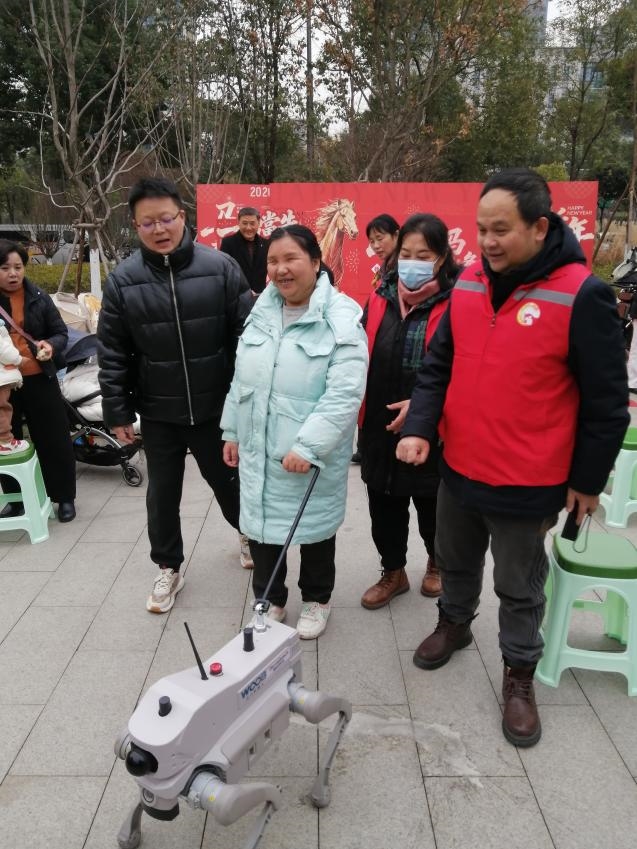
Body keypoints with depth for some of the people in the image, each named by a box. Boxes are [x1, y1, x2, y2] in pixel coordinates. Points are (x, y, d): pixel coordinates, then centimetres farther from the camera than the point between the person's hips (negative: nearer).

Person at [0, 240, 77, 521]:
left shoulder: (38, 298, 1)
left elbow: (61, 332, 5)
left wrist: (51, 345, -17)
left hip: (39, 379, 0)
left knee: (54, 439, 4)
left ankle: (64, 497, 19)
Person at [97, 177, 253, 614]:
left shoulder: (221, 268, -9)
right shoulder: (123, 280, -6)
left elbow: (248, 336, -5)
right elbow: (112, 352, -1)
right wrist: (117, 411, 0)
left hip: (216, 408, -1)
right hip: (157, 412, 1)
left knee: (228, 483, 17)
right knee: (163, 493, 14)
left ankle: (251, 536, 46)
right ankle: (169, 568, 35)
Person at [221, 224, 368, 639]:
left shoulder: (341, 317, -14)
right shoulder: (262, 311, 7)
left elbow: (345, 392, -22)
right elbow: (241, 378, 13)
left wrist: (308, 445, -25)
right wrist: (233, 431, 13)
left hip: (312, 453, -5)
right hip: (259, 449, 5)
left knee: (314, 527, 13)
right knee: (262, 525, 14)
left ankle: (316, 599, 37)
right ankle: (269, 599, 36)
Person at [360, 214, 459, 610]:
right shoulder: (380, 299, 3)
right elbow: (362, 358, 8)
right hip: (380, 425, 4)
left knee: (432, 504, 17)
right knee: (384, 505, 15)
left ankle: (437, 562, 44)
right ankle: (393, 572, 37)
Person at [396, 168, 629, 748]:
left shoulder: (582, 295, -16)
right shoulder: (468, 284, 0)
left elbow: (606, 402, -10)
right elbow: (439, 366, 6)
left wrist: (587, 481, -5)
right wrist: (420, 428, -8)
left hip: (527, 483, -5)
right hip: (458, 469, 5)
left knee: (520, 589, 14)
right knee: (455, 561, 25)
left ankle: (520, 673, 37)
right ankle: (455, 623, 52)